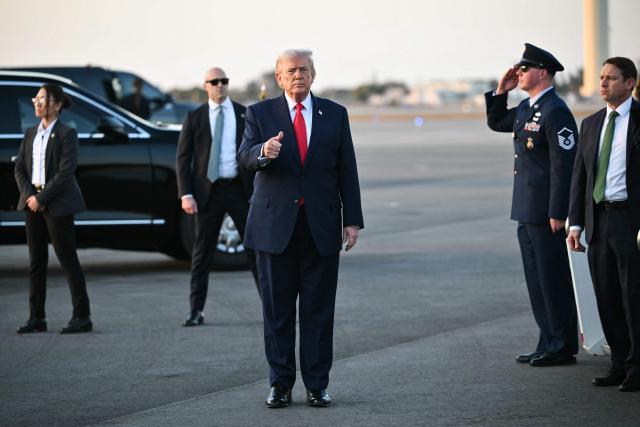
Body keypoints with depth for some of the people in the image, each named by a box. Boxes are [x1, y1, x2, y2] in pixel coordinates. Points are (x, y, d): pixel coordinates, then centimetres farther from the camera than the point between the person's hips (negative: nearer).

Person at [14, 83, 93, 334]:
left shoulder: (66, 134, -7)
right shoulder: (31, 134, 13)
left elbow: (66, 172, -14)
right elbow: (19, 168, 10)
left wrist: (42, 198, -16)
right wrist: (28, 195, -7)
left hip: (57, 204, -6)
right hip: (32, 202, 6)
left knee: (67, 259, -4)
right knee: (36, 261, 6)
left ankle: (82, 317, 0)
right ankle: (37, 318, 10)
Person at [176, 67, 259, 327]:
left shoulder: (245, 115, 6)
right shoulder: (195, 118, 4)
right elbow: (183, 158, 2)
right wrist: (186, 194, -8)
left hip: (241, 189, 1)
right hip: (209, 191, 0)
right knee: (202, 254, 3)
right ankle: (196, 311, 9)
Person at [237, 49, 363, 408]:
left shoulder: (335, 114, 8)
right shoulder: (260, 113, 4)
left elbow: (347, 170, 7)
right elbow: (245, 157, -10)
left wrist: (353, 220, 2)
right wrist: (263, 152, -34)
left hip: (322, 226, 1)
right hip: (276, 225, -1)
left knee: (319, 310, 2)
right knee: (277, 309, 4)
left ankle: (317, 385, 8)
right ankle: (281, 384, 10)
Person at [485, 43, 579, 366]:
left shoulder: (555, 112, -16)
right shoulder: (527, 108, 12)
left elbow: (563, 165, -20)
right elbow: (495, 122, 28)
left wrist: (557, 213, -21)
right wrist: (501, 91, 12)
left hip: (545, 213, -10)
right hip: (527, 211, 10)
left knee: (554, 280, -2)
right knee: (537, 281, 14)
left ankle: (563, 348, 4)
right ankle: (549, 344, 21)